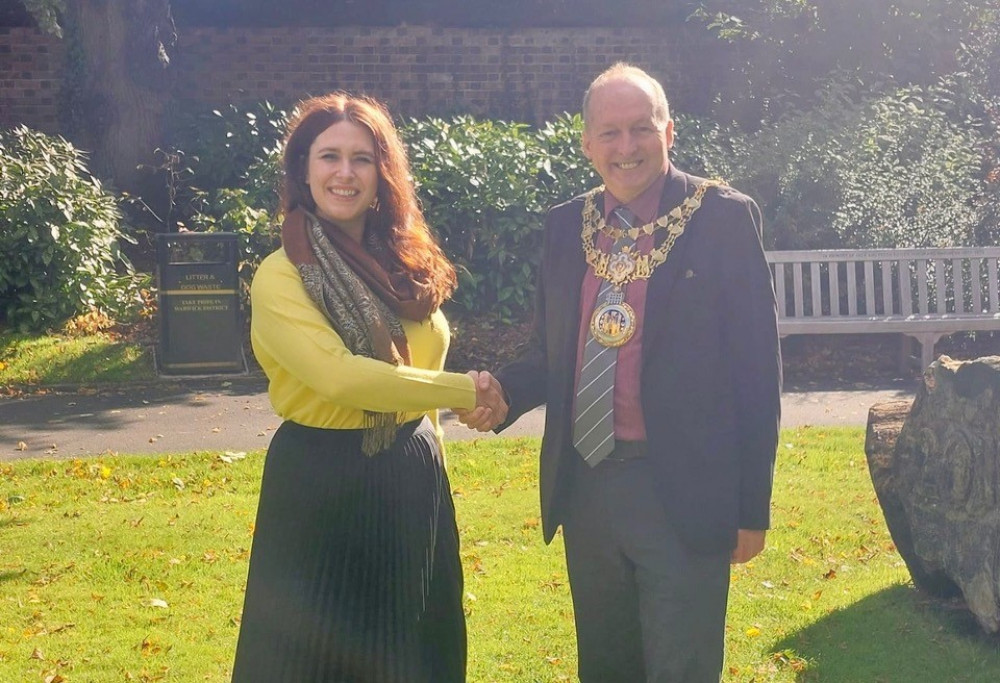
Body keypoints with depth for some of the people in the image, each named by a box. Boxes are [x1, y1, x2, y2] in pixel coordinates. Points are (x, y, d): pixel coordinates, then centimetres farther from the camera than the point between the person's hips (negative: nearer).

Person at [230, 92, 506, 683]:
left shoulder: (406, 265, 6)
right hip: (321, 484, -6)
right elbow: (339, 375, -25)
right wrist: (465, 391, -19)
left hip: (413, 479, 6)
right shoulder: (281, 277, -13)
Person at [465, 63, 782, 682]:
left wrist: (753, 507, -8)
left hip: (682, 490, -5)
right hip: (584, 485, 5)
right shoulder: (567, 226, 8)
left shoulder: (723, 218, -7)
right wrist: (505, 392, -7)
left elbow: (757, 368, -7)